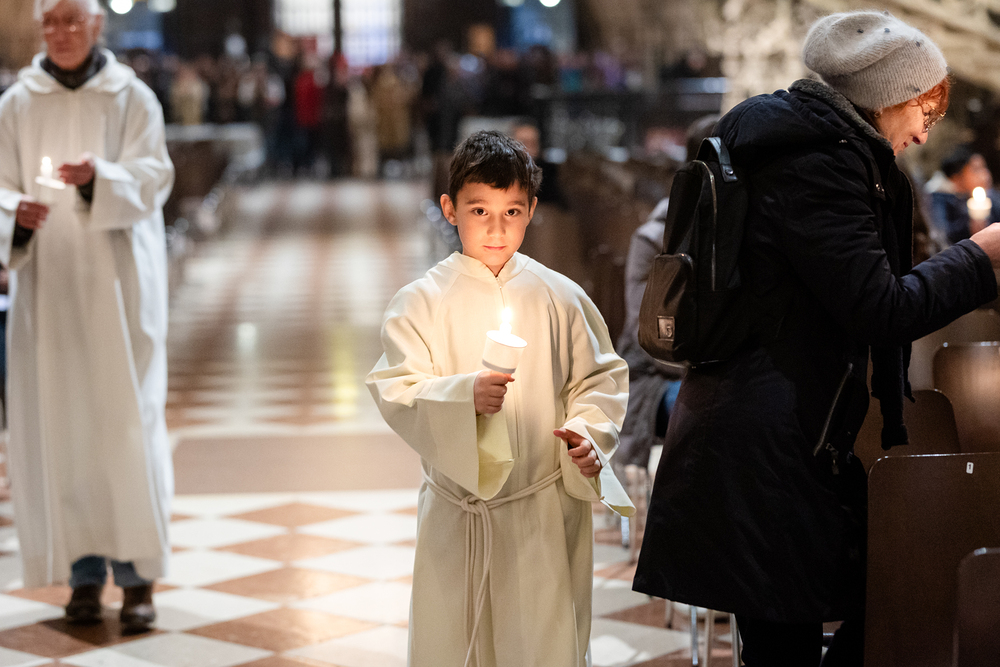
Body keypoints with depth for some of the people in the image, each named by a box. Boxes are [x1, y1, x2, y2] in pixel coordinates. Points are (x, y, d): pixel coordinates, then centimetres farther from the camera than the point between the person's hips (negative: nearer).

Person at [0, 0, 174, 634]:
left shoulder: (133, 98, 4)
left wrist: (99, 178, -28)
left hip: (119, 283, -1)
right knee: (58, 423, 0)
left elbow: (153, 177, -8)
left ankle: (138, 572, -1)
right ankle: (84, 573, 8)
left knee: (128, 420, -6)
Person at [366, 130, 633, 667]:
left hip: (546, 509, 1)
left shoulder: (560, 298, 3)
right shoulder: (420, 303, -3)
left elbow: (600, 378, 10)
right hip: (457, 513, 0)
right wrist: (464, 396, -26)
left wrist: (588, 432, -9)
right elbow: (396, 393, -10)